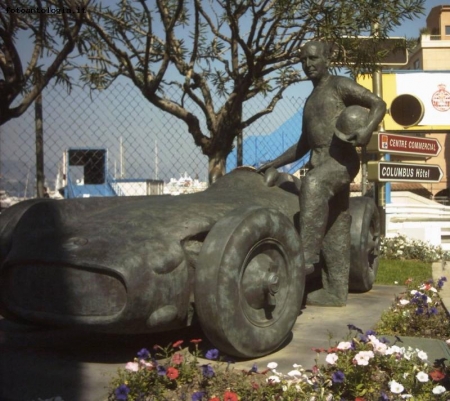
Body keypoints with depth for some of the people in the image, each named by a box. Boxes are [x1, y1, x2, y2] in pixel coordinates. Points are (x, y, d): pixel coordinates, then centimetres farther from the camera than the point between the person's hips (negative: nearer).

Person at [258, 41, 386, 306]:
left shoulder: (340, 85, 4)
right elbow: (304, 145, 32)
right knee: (335, 230, 5)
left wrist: (367, 128, -26)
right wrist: (275, 164, 25)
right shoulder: (311, 101, 27)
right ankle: (335, 292, 5)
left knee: (313, 185, -37)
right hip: (321, 165, 8)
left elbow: (378, 104, -6)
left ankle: (306, 255, -41)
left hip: (342, 160, -8)